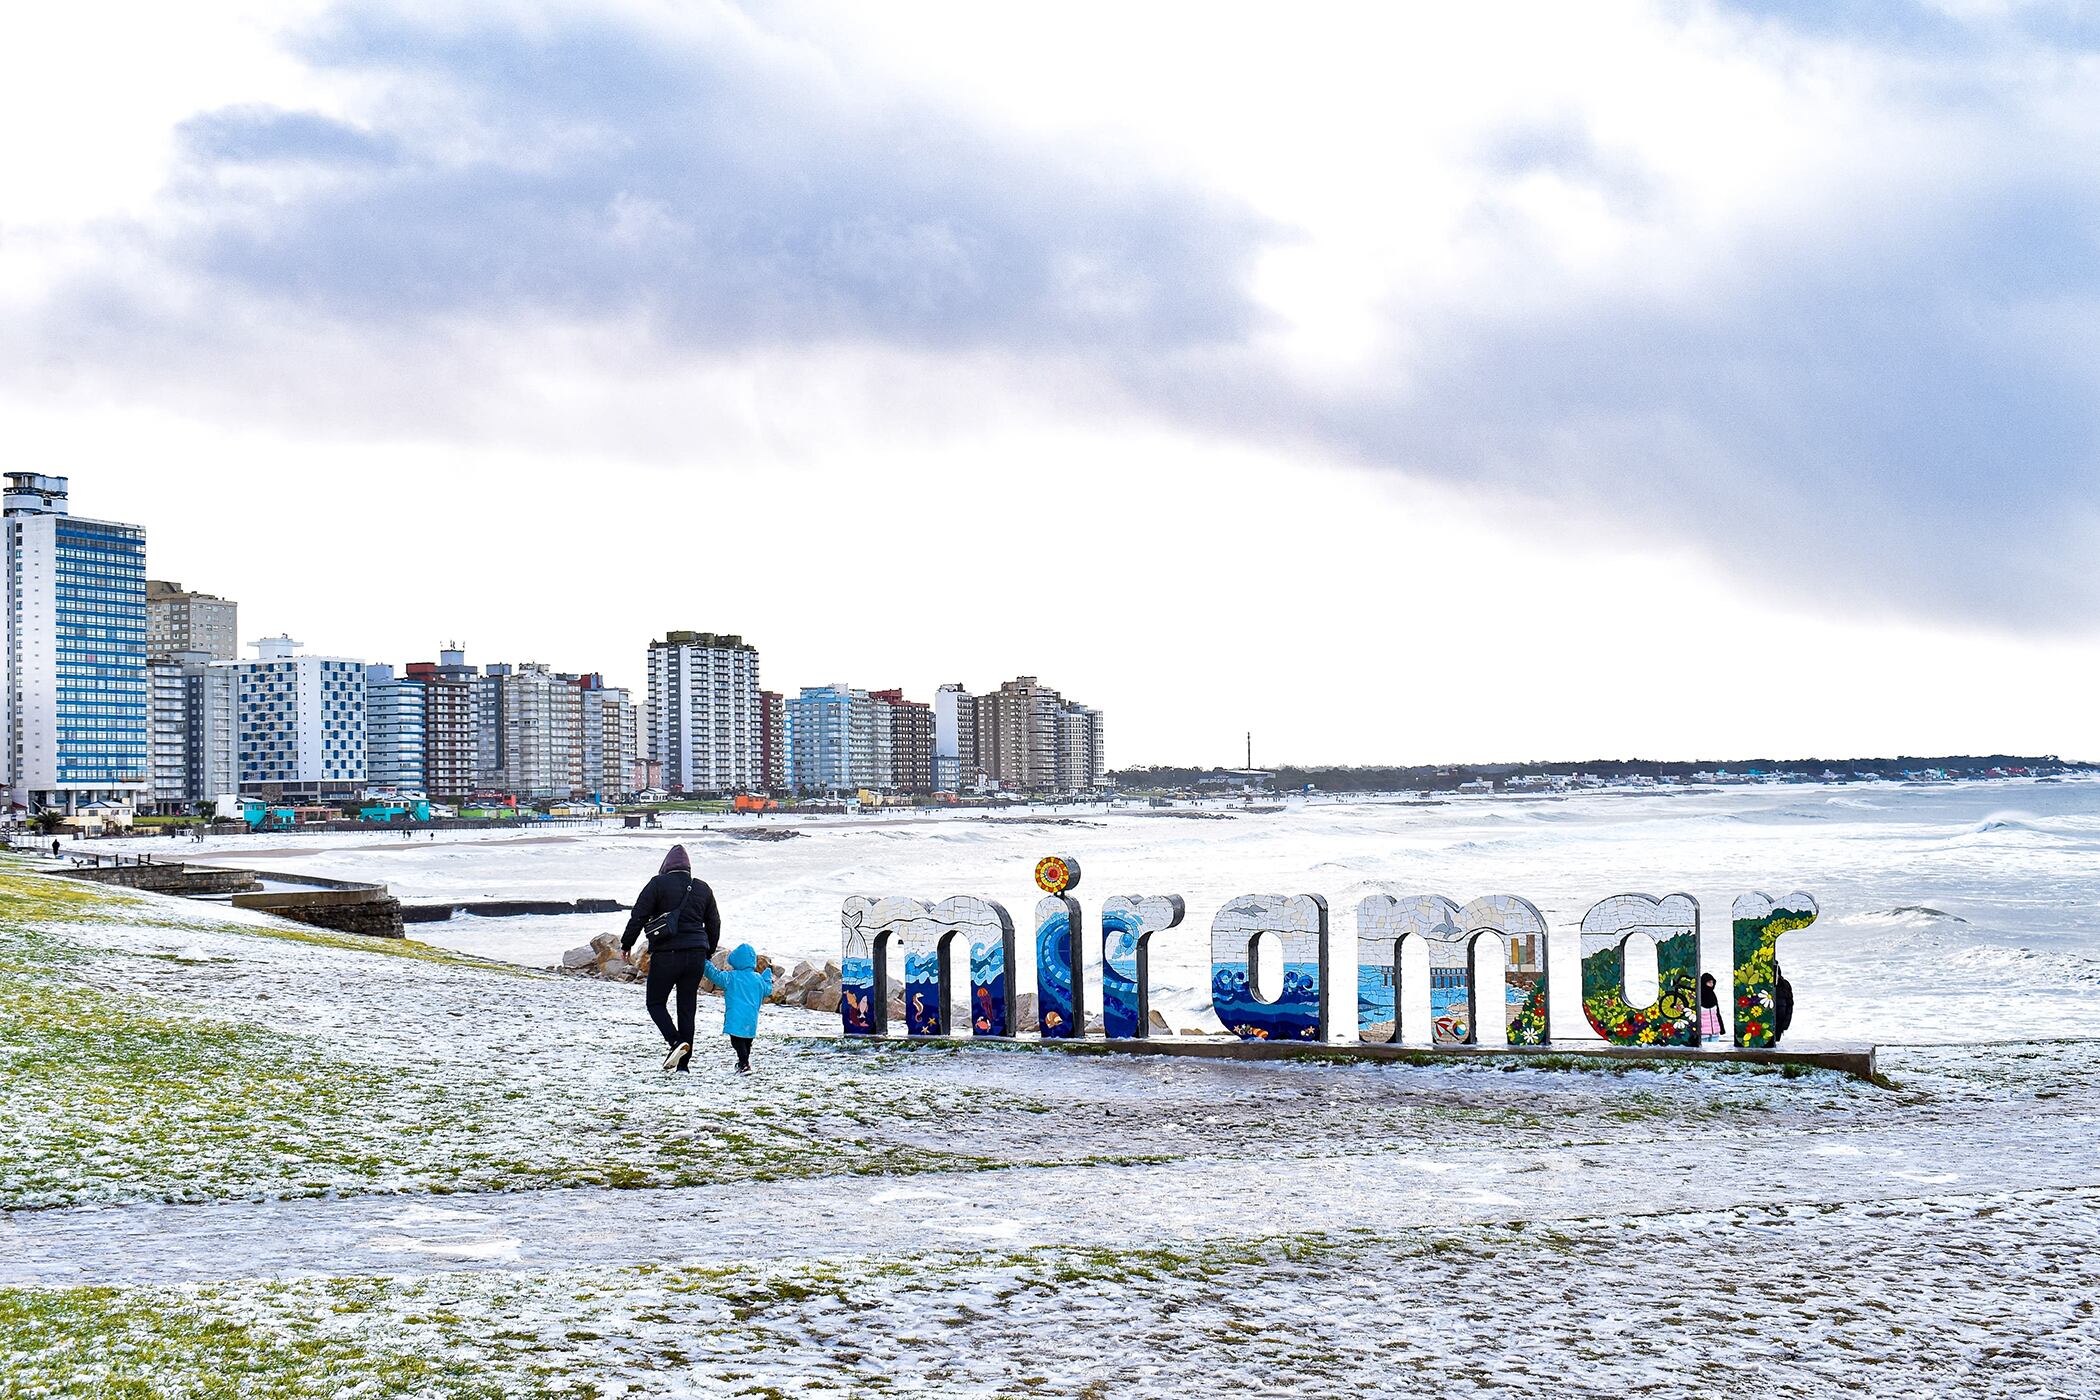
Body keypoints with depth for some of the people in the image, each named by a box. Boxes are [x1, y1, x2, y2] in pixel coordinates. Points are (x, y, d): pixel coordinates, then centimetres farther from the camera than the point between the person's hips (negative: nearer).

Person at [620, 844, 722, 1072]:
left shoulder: (658, 884, -4)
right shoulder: (703, 889, 12)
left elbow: (638, 916, -7)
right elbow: (714, 923, 19)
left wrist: (626, 943, 5)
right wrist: (708, 952, 30)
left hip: (666, 954, -5)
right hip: (696, 955, 5)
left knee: (656, 1003, 7)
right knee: (687, 1007, 9)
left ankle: (676, 1041, -17)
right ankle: (684, 1063, 7)